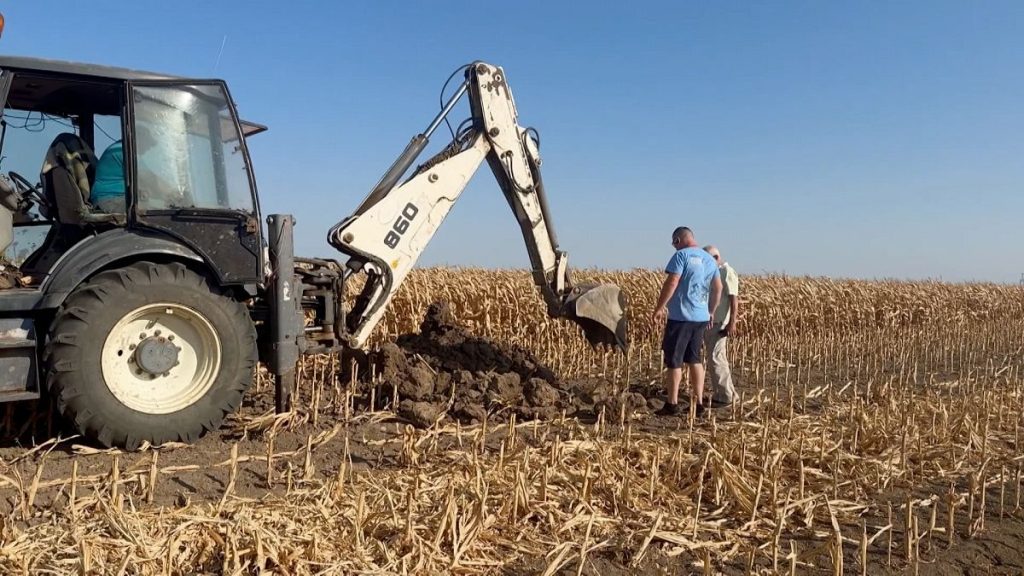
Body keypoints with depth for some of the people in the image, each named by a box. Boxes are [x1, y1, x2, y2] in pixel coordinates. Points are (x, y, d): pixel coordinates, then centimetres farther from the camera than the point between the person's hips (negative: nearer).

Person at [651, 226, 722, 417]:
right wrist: (711, 312, 23)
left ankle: (672, 404, 4)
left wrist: (659, 307, -12)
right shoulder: (709, 259, 14)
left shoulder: (681, 255, -10)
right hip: (701, 317, 7)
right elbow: (718, 288, 16)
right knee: (694, 359, 14)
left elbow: (671, 282, -17)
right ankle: (698, 403, 14)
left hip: (681, 316, -7)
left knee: (674, 360, 0)